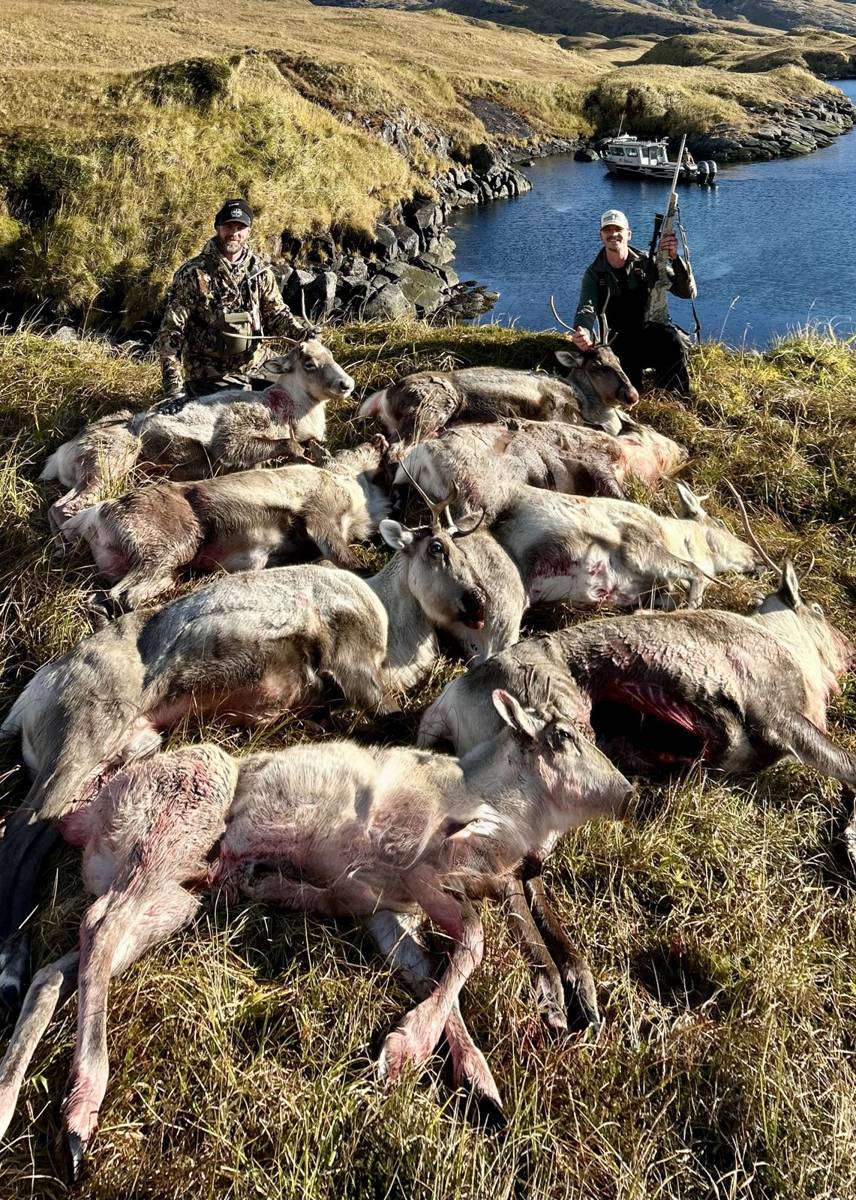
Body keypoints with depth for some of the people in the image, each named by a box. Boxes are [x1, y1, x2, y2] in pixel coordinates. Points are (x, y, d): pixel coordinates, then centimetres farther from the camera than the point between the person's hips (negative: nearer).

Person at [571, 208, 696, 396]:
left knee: (675, 339, -34)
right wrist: (583, 333, -43)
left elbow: (688, 293, -7)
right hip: (619, 343, 0)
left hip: (652, 335, 0)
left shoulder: (646, 263, 0)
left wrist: (675, 259, -25)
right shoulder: (594, 274, 1)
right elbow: (586, 308, -18)